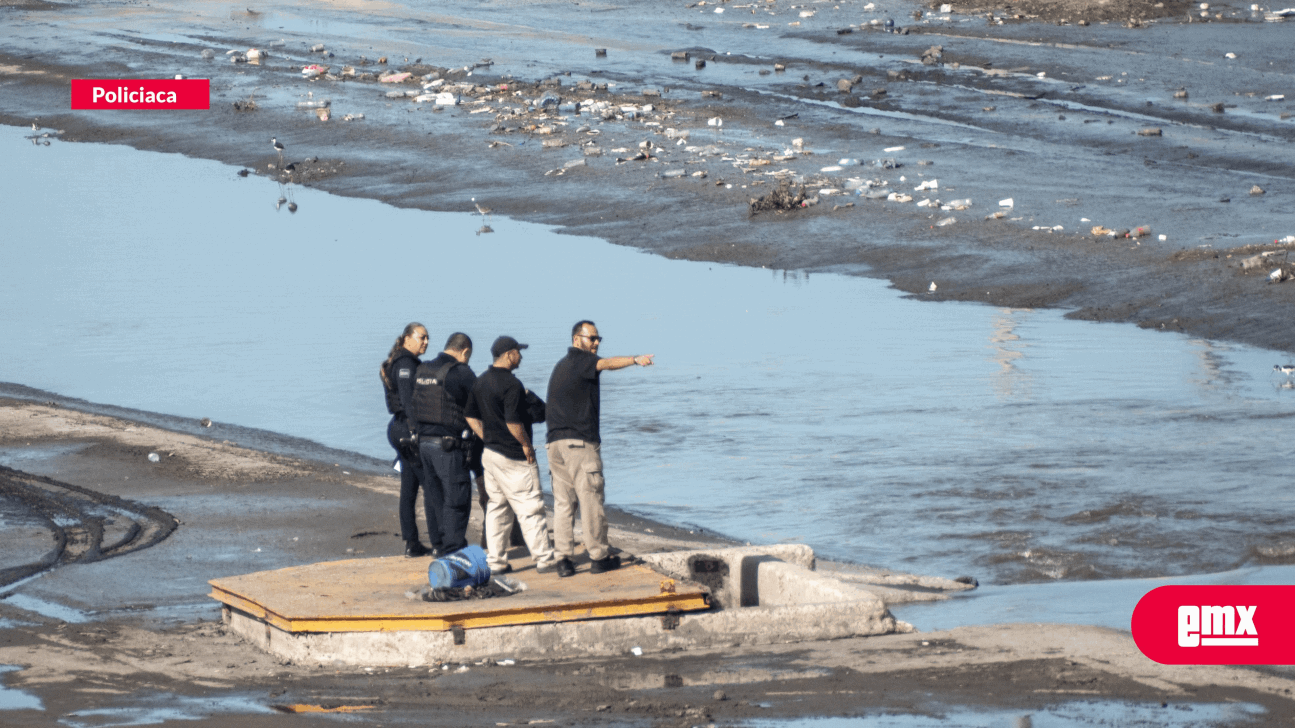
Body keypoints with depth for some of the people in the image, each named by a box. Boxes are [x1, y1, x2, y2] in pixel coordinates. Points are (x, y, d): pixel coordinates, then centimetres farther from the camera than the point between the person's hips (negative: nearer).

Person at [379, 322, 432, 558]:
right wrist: (416, 432, -25)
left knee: (409, 488, 10)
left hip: (399, 429, 10)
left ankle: (411, 543, 13)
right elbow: (408, 401, -22)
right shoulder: (406, 364, -14)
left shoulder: (405, 363, 16)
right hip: (409, 430, -10)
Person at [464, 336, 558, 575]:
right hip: (514, 457, -8)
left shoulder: (481, 382, 9)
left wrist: (487, 439, 15)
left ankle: (495, 561, 14)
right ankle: (544, 560, 0)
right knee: (530, 508, -2)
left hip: (490, 453, 8)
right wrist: (526, 444, -11)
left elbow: (471, 416, 15)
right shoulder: (511, 384, -19)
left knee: (497, 508, 13)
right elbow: (513, 422, -24)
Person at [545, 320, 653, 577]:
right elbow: (605, 364, -26)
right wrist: (636, 360, -43)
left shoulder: (561, 366, 22)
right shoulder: (579, 360, -6)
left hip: (555, 443, 8)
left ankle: (563, 559, 2)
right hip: (580, 442, -8)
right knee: (590, 500, -1)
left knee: (562, 502, 6)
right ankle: (599, 557, 3)